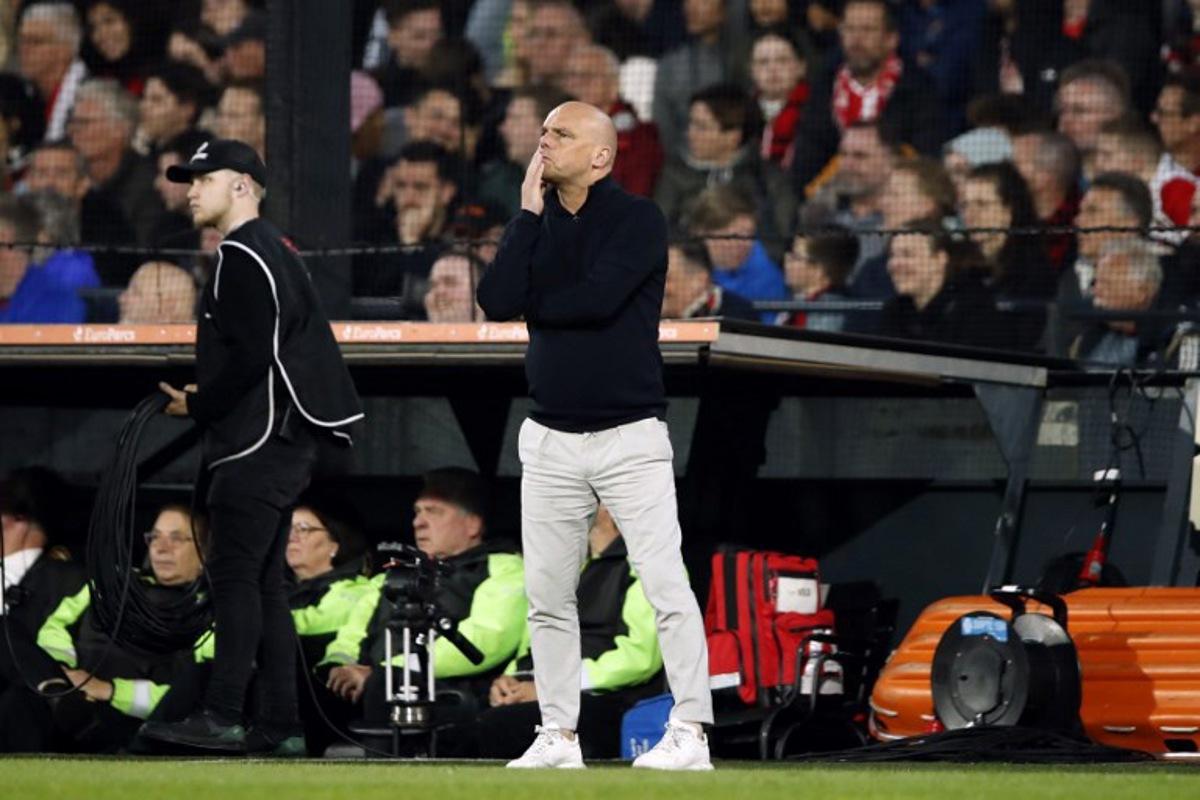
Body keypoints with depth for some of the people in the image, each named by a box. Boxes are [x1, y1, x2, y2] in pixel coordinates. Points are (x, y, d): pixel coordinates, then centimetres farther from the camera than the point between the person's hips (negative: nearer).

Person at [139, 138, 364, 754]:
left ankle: (222, 718, -16)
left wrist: (197, 405, -8)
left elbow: (249, 356, -19)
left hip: (258, 444, -11)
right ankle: (278, 723, 11)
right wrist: (207, 398, 14)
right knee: (262, 581, 11)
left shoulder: (244, 256, -12)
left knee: (234, 574, -12)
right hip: (277, 443, 11)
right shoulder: (274, 251, 21)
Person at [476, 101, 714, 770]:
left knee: (666, 584, -10)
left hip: (631, 437, -6)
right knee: (548, 596, 7)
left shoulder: (639, 220, -6)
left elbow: (598, 300, -21)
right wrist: (530, 212, -6)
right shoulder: (537, 224, 10)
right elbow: (498, 301, -7)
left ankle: (691, 733, -9)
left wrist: (534, 304, -4)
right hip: (552, 440, 6)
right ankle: (559, 735, 14)